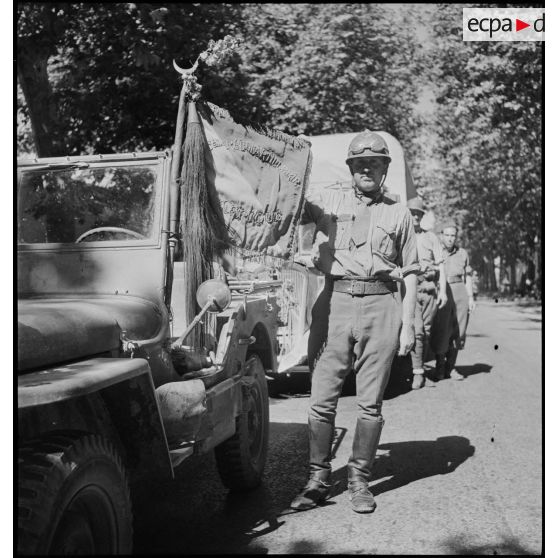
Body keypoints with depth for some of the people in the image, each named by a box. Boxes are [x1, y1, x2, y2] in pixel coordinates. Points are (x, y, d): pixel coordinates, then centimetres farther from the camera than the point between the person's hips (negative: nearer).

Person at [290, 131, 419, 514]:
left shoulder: (398, 214, 12)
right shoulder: (328, 202, 13)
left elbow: (410, 273, 10)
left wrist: (408, 321, 3)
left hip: (381, 306, 0)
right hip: (335, 302, 0)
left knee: (371, 403, 4)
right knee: (322, 399, 1)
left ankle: (359, 480, 17)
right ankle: (319, 479, 13)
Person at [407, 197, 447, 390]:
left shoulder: (431, 237, 15)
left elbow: (440, 265, 11)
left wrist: (443, 290, 2)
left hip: (429, 288, 3)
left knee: (426, 331, 6)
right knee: (416, 330, -15)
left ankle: (420, 370, 17)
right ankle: (418, 373, -10)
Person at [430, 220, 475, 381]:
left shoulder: (462, 253, 13)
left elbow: (467, 277, 16)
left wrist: (471, 297, 8)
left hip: (460, 294, 3)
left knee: (457, 332, 3)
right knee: (440, 332, -4)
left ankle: (451, 367, 13)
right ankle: (440, 366, 13)